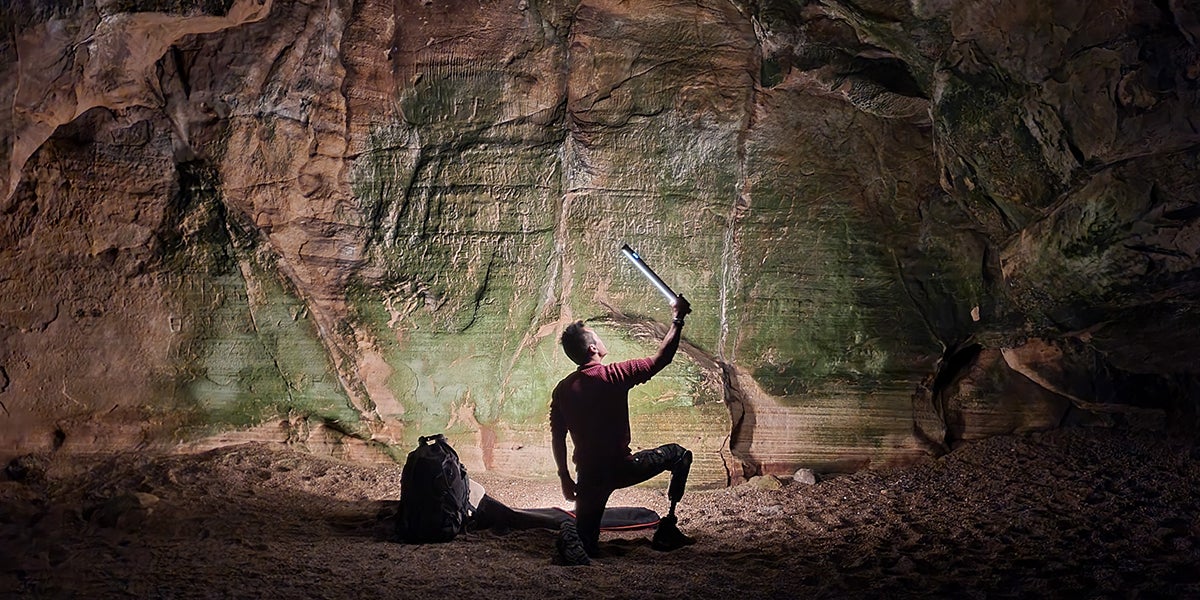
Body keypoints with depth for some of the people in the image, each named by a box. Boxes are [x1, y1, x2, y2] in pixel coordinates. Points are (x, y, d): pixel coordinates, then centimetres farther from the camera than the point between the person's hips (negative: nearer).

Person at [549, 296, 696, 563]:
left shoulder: (562, 389, 2)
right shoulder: (614, 375, -12)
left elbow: (557, 439, 6)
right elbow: (662, 358, -5)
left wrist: (565, 478, 17)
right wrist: (677, 320, 6)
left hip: (588, 476, 4)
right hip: (620, 468, -4)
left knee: (587, 548, 17)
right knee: (679, 455, 19)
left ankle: (572, 539, -20)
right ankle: (667, 531, 13)